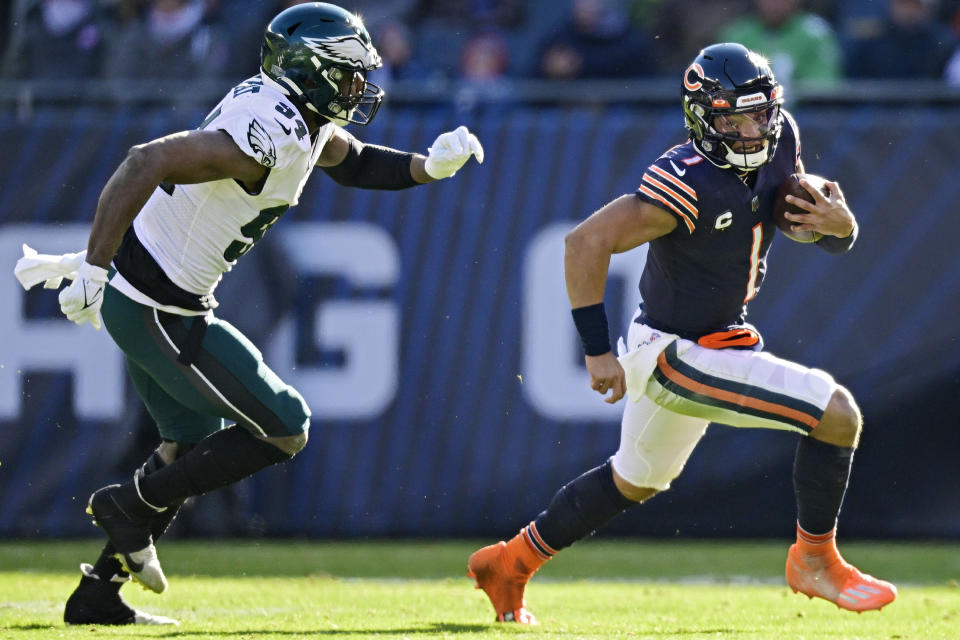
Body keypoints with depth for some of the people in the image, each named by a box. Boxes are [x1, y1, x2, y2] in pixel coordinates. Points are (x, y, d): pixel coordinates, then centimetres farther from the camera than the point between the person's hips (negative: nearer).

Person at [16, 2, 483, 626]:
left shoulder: (305, 118, 4)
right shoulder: (268, 137, -26)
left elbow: (355, 163, 24)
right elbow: (146, 163, -32)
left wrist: (431, 165, 6)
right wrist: (93, 271, -29)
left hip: (142, 299, 10)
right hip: (159, 311, -10)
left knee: (192, 444, 23)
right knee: (284, 430, -1)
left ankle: (98, 594, 27)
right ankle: (135, 505, 7)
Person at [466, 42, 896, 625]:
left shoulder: (779, 142, -5)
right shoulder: (690, 184, -29)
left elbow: (807, 215, 10)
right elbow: (587, 243, -30)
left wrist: (838, 222, -16)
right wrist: (598, 352, -28)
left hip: (722, 337, 9)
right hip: (678, 354, -9)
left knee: (635, 481, 27)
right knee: (838, 415, -13)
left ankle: (509, 564, 40)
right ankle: (815, 559, 6)